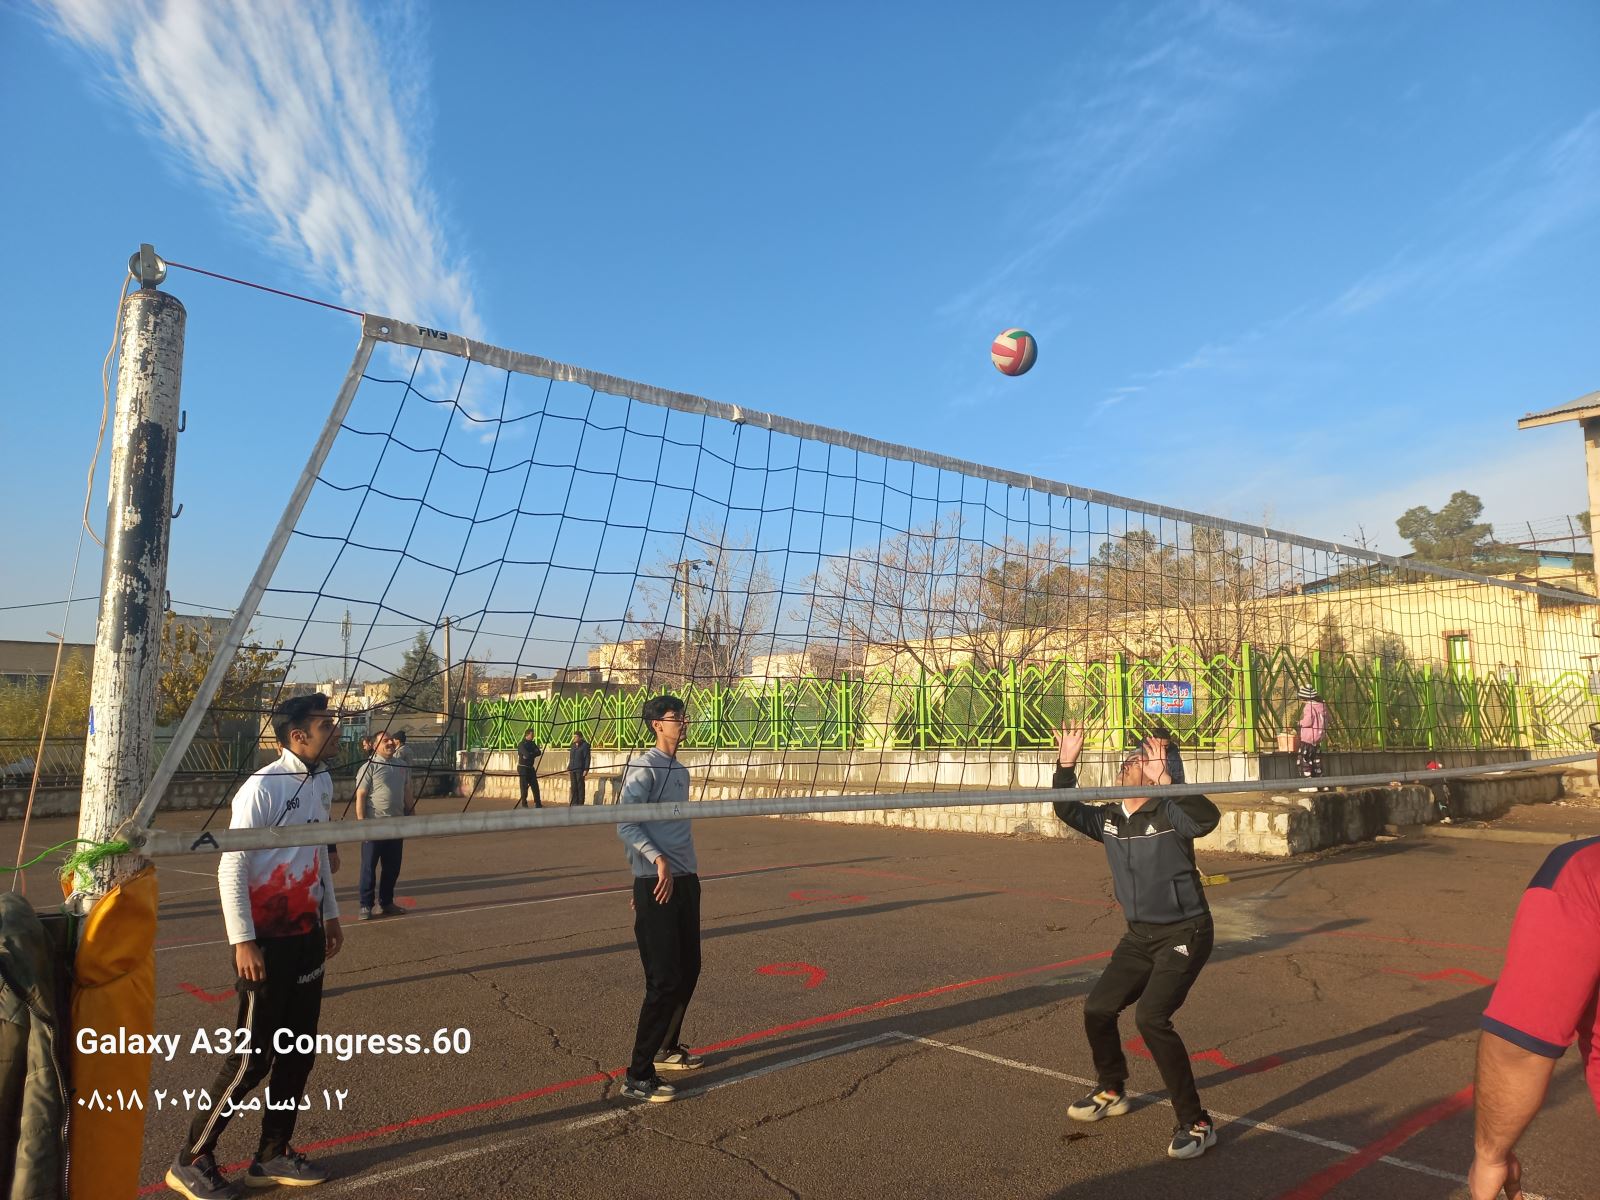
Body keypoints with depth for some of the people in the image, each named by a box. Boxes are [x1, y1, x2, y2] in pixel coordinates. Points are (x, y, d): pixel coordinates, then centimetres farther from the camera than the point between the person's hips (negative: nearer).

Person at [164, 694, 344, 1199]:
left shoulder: (322, 782, 6)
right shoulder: (262, 787, -18)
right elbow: (230, 867, -17)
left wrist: (330, 913, 19)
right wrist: (243, 941, -17)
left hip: (308, 935, 7)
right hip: (267, 939, -7)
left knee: (298, 1049, 12)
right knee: (253, 1054, 0)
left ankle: (272, 1155, 26)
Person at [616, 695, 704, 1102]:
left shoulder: (681, 771, 15)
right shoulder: (643, 767, -12)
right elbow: (625, 824, -21)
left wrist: (686, 872, 19)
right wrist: (659, 860, -31)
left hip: (686, 881, 9)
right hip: (657, 885, -8)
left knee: (688, 971, 17)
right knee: (665, 981, -6)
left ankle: (666, 1048, 35)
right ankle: (638, 1075, 5)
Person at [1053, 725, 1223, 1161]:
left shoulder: (1169, 813, -20)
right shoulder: (1109, 819, 1)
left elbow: (1208, 818, -39)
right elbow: (1068, 810, 8)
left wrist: (1164, 781, -48)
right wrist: (1066, 765, -5)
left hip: (1184, 933, -8)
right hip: (1139, 934, 8)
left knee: (1151, 1017, -20)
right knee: (1097, 1009, 9)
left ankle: (1197, 1124, -4)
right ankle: (1111, 1092, 35)